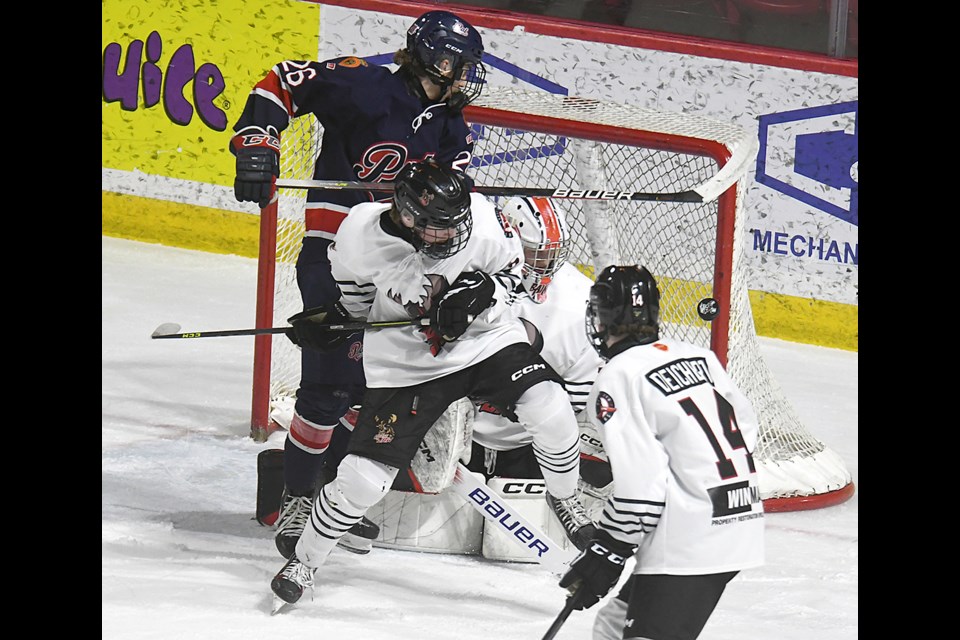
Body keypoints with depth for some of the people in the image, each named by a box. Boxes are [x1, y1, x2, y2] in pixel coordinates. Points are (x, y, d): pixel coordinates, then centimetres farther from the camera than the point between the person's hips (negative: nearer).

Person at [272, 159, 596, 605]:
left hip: (485, 340, 1)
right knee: (362, 480, -8)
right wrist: (329, 322, -10)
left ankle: (565, 501, 7)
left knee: (550, 411, -23)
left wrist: (480, 293, -21)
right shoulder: (363, 233, -21)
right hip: (403, 364, -1)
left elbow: (511, 273, -2)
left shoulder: (484, 220, -22)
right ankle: (304, 560, 18)